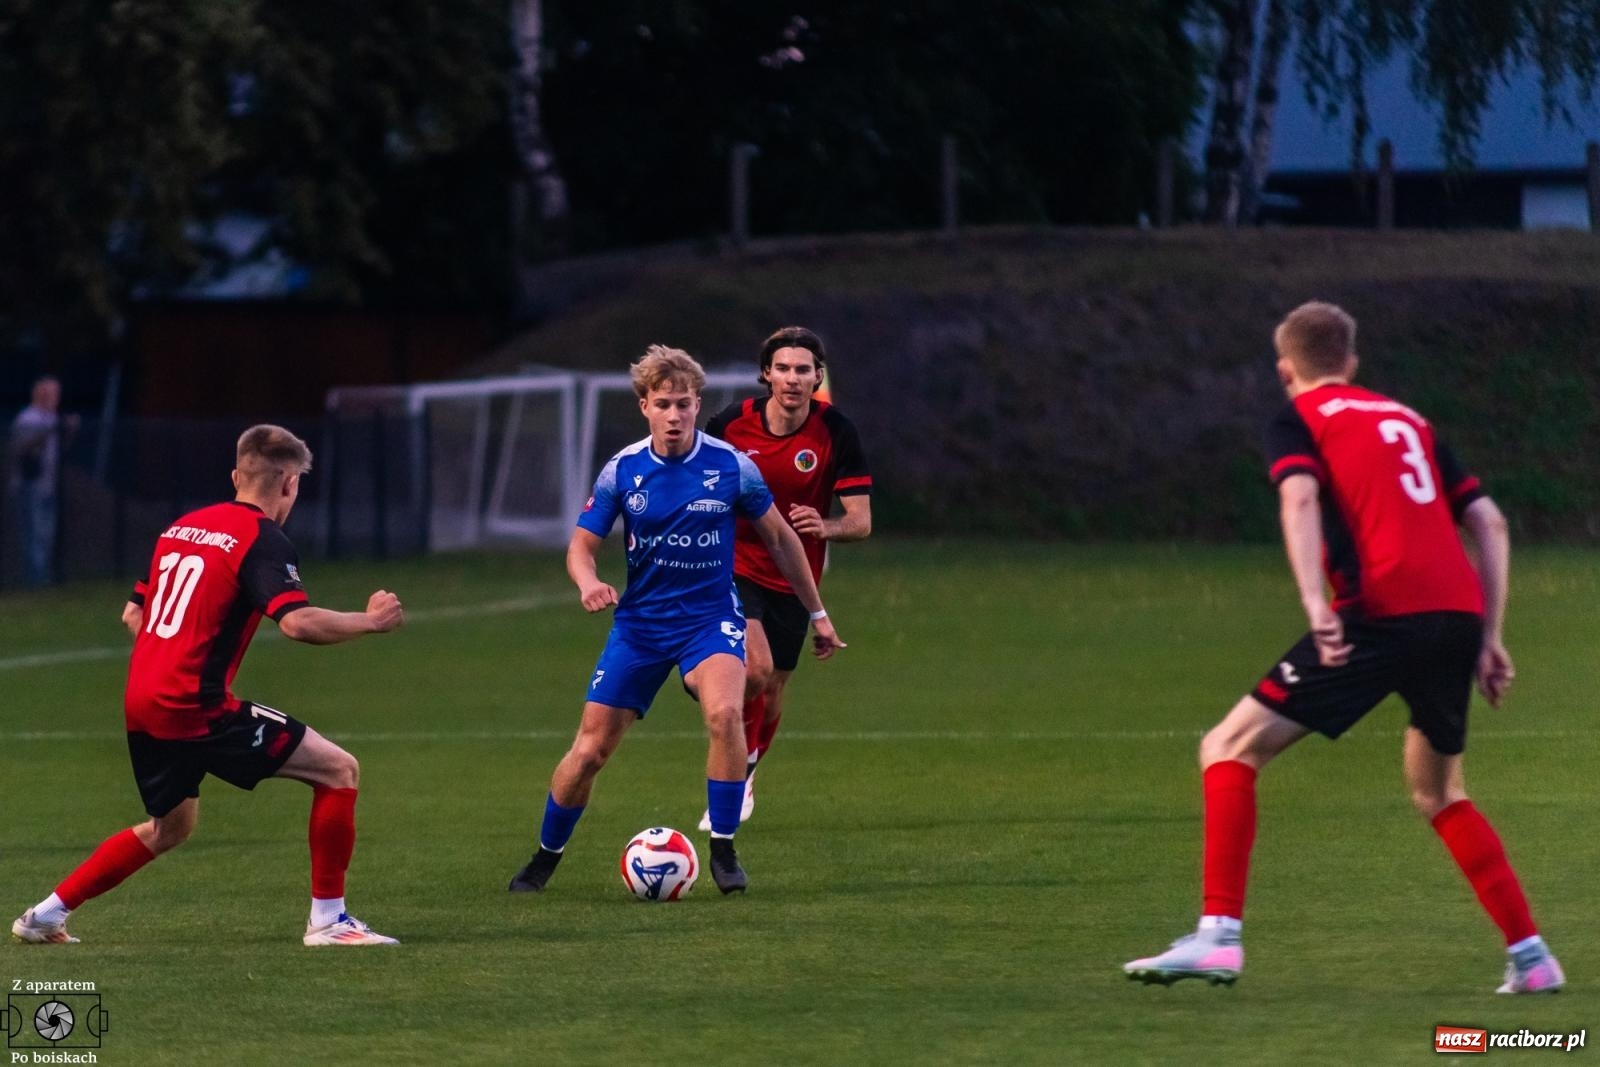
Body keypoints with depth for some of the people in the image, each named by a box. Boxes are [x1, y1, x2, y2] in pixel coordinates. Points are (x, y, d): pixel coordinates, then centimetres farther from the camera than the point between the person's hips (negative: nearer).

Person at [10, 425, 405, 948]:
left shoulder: (182, 527, 16)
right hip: (196, 708, -8)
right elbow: (297, 622, -23)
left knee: (170, 827, 28)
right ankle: (327, 918, -1)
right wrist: (371, 620, -9)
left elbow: (132, 614, 23)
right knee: (340, 771, -3)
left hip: (142, 703, 8)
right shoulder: (263, 540, -9)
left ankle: (46, 914, 28)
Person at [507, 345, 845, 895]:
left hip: (710, 617, -2)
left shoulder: (731, 466, -10)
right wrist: (588, 582, -24)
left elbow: (779, 539, 3)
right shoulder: (623, 470, -7)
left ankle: (723, 851, -16)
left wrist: (817, 613, 9)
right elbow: (581, 544, 0)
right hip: (639, 621, 2)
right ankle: (545, 858, 25)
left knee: (724, 712, -32)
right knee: (589, 750, 0)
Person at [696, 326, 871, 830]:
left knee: (770, 693, 9)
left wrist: (824, 526, -34)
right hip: (734, 567, -1)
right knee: (755, 668, -24)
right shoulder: (730, 423, -11)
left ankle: (744, 779, 37)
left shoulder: (836, 432, -13)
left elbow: (861, 521, -14)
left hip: (792, 580, 1)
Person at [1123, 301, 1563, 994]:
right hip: (1460, 613, 6)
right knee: (1438, 794, 27)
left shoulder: (1299, 422, 11)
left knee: (1230, 750, 2)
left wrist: (1314, 602, -23)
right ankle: (1530, 955, 20)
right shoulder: (1410, 421, 27)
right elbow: (1489, 522, 21)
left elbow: (1299, 497, -11)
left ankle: (1218, 935, -12)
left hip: (1382, 616, -6)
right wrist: (1490, 637, 21)